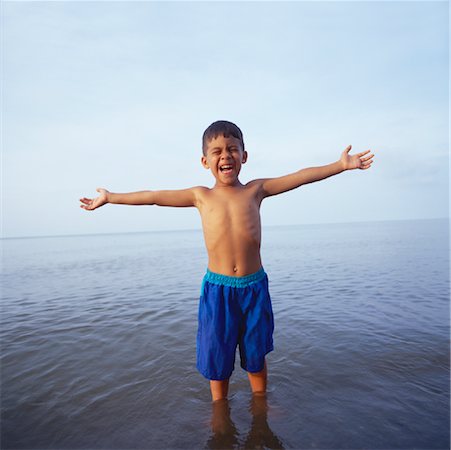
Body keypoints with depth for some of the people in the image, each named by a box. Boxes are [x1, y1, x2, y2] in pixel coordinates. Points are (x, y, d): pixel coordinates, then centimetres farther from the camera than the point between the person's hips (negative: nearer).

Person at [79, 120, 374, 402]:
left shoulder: (256, 190, 3)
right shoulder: (201, 196, 1)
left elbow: (301, 176, 4)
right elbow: (153, 197, 6)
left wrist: (341, 165, 4)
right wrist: (109, 198, 12)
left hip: (255, 286, 1)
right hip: (217, 288, 0)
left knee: (256, 354, 18)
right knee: (217, 354, 15)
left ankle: (260, 402, 43)